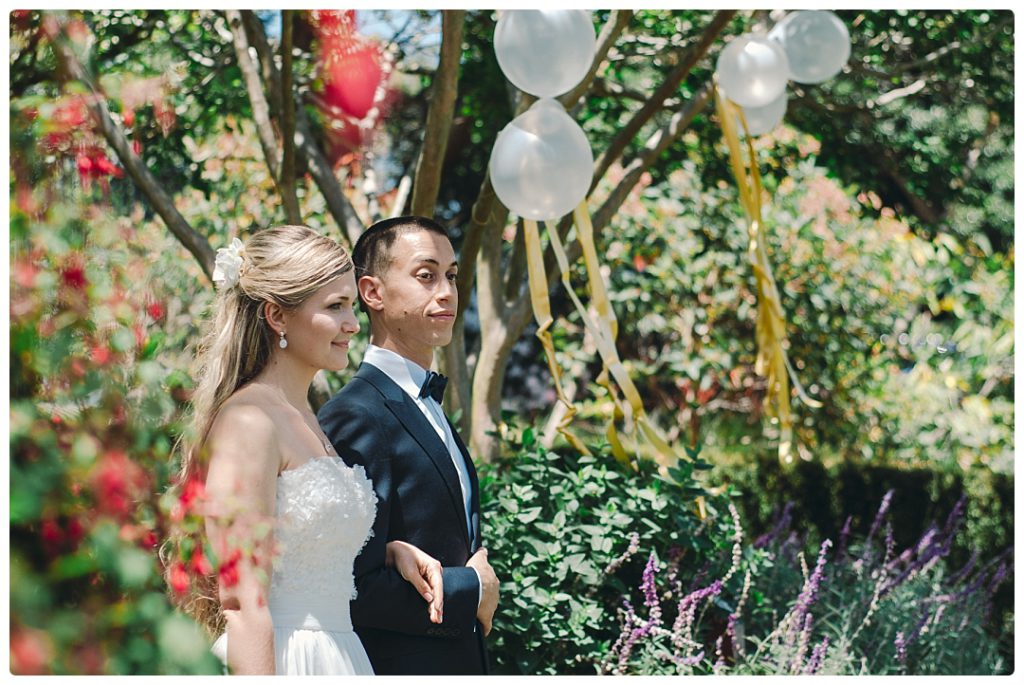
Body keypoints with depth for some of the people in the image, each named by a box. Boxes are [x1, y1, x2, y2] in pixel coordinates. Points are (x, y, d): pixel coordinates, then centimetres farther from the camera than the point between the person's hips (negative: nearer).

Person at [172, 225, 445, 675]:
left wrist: (392, 550, 8)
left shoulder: (303, 418, 12)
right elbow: (243, 607, -20)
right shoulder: (248, 421, -15)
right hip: (279, 667, -9)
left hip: (336, 657, 9)